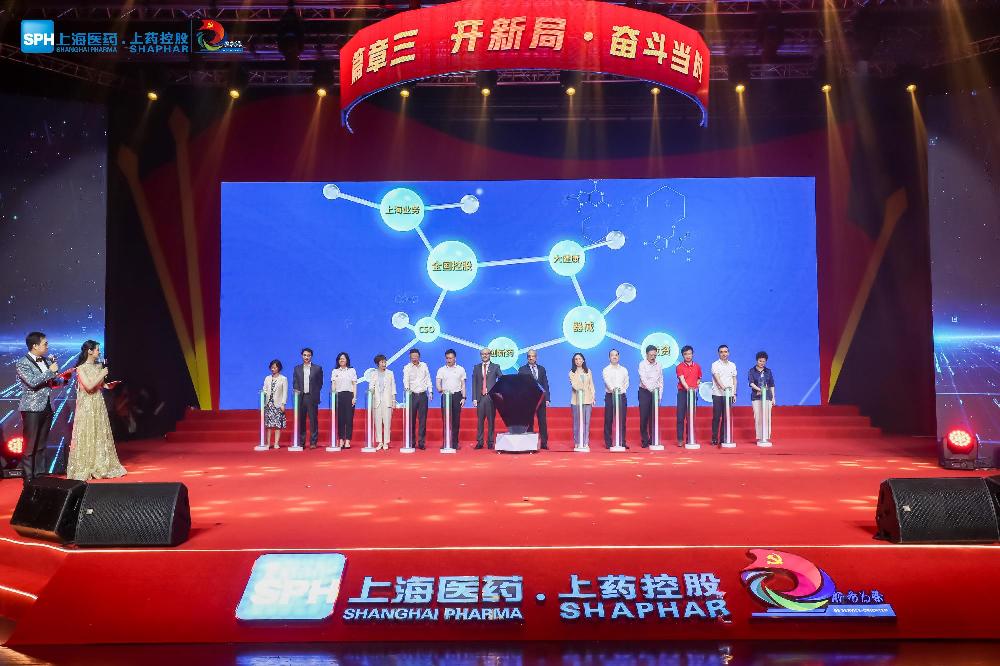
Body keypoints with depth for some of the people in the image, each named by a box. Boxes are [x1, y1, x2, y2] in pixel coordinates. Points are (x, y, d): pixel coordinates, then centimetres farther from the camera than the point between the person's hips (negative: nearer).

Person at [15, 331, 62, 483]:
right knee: (30, 445, -2)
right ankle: (28, 478, 3)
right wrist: (50, 371, -16)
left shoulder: (47, 361, 10)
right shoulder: (22, 363, -8)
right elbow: (32, 382, -21)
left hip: (46, 408, 6)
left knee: (42, 445, 12)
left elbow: (53, 384, 18)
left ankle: (40, 475, 19)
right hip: (32, 409, -6)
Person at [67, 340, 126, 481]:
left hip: (99, 406, 6)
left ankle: (100, 467, 15)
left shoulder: (98, 367, 8)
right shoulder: (81, 368, -10)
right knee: (86, 437, -2)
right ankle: (83, 469, 6)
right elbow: (89, 386, -19)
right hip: (87, 406, -6)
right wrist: (102, 375, -14)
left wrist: (107, 385, -2)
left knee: (100, 436, 8)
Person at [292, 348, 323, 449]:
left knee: (313, 420, -1)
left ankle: (313, 442, 2)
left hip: (312, 398, -2)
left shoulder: (317, 368, 6)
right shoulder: (297, 369, 13)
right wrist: (297, 391, -7)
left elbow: (320, 383, 7)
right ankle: (300, 442, 8)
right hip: (300, 397, 2)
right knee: (300, 420, 3)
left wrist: (315, 393, 0)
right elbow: (294, 383, 10)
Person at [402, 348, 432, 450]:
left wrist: (430, 391, 5)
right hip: (412, 395, -1)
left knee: (422, 419, 0)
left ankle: (422, 442, 2)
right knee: (411, 419, 1)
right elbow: (405, 379, -14)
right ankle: (411, 442, 8)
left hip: (423, 395, 2)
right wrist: (407, 388, -33)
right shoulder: (407, 368, 0)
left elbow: (428, 379, 12)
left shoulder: (424, 366, 8)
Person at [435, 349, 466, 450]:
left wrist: (463, 398, -1)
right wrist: (439, 389, -27)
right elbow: (438, 383, -4)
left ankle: (455, 443, 7)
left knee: (456, 420, 1)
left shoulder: (460, 369, 6)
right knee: (445, 419, 0)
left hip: (457, 396, 0)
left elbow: (463, 385, 7)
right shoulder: (441, 370, 5)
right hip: (445, 396, 0)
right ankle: (445, 442, 5)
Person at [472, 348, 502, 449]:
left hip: (491, 397, -1)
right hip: (480, 397, 2)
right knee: (480, 420, 1)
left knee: (491, 421, 0)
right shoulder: (477, 368, 12)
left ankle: (491, 442, 5)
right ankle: (479, 442, 5)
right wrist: (474, 398, 0)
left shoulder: (495, 367, 7)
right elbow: (474, 383, 8)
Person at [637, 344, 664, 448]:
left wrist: (660, 394, 4)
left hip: (655, 392, 3)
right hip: (644, 392, -3)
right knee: (644, 417, -3)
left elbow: (660, 380, 10)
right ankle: (645, 440, 3)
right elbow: (644, 379, -18)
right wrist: (652, 389, -29)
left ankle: (652, 439, 12)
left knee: (653, 417, 5)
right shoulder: (642, 364, -7)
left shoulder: (659, 365, 5)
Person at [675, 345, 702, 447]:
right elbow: (682, 379, -13)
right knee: (680, 417, -4)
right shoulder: (680, 366, -2)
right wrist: (688, 388, -29)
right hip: (682, 392, -3)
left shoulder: (697, 367, 9)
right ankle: (680, 439, 0)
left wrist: (695, 387, 1)